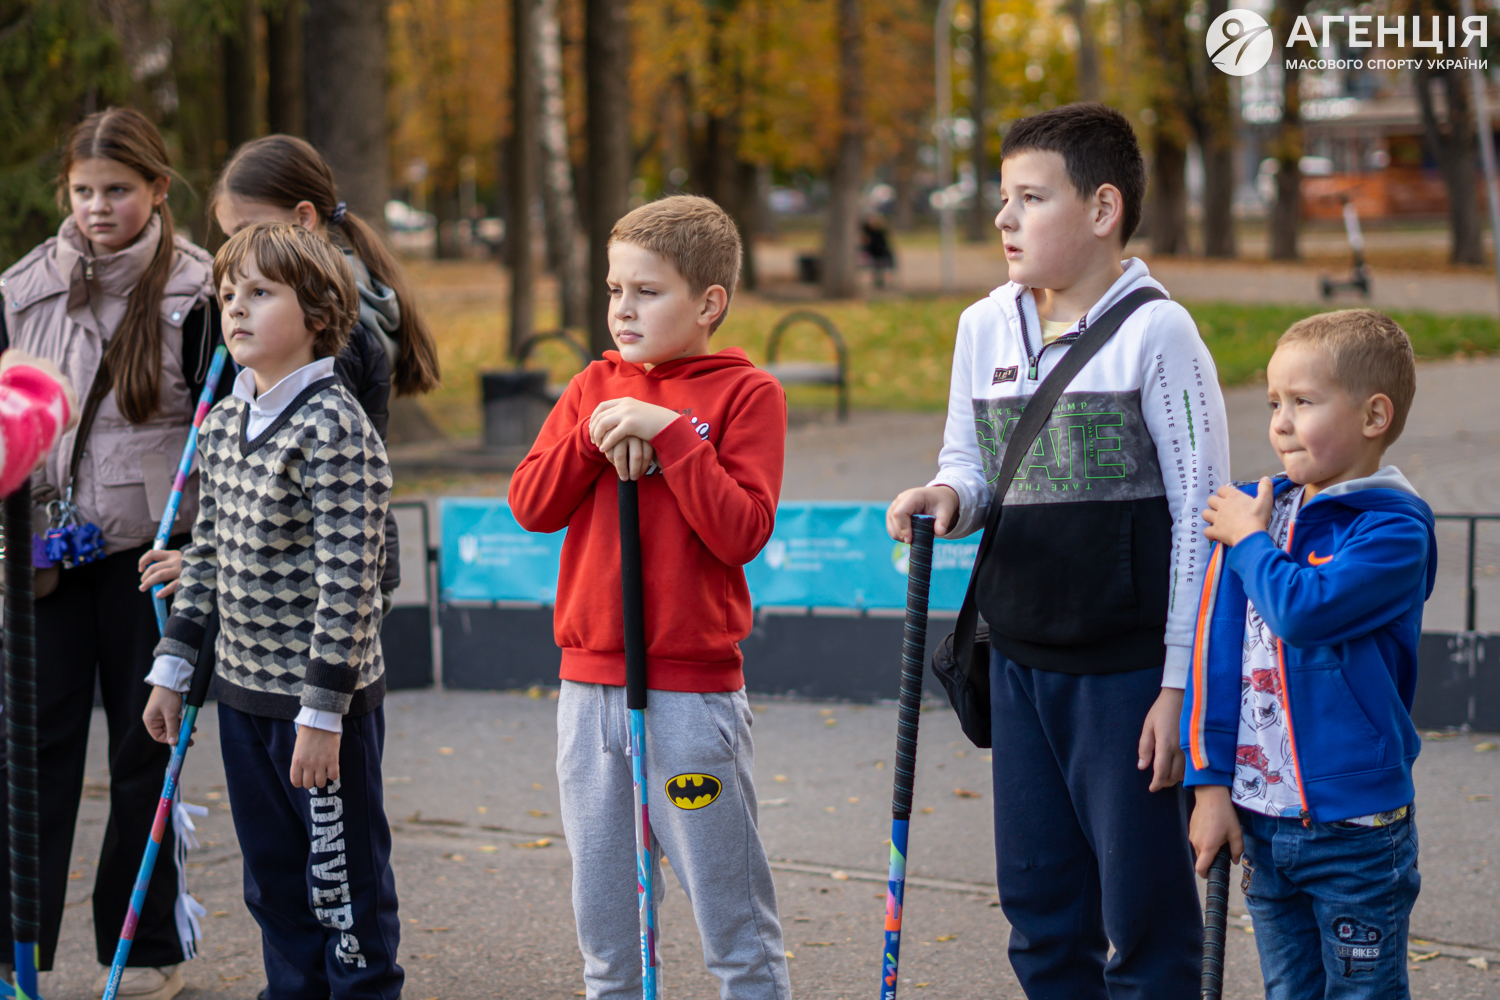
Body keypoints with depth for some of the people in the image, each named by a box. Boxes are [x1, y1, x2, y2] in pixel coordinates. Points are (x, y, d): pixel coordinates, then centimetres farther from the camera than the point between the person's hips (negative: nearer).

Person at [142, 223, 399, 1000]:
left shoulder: (334, 429, -18)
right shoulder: (225, 422, 8)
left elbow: (345, 582, -21)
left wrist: (323, 710, -22)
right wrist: (173, 665, 16)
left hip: (323, 701, -8)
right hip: (242, 691, 8)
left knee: (343, 880, 4)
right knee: (272, 879, 17)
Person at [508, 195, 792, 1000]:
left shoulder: (745, 394, -4)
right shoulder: (596, 387, 10)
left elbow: (742, 533, -14)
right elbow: (531, 504, 3)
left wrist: (671, 435, -18)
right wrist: (594, 437, -10)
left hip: (693, 687, -5)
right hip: (591, 684, 5)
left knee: (731, 914, 1)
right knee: (602, 911, 12)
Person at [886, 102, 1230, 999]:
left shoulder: (1156, 332, -11)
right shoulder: (984, 328, 7)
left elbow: (1201, 514, -11)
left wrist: (1181, 685, -13)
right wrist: (950, 499, -8)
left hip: (1129, 666, -6)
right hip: (1021, 661, 6)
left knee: (1142, 909, 0)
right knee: (1040, 907, 13)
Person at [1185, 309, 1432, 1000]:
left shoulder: (1394, 529, -11)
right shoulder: (1256, 509, 5)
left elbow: (1304, 610, -27)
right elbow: (1215, 649, 6)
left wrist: (1251, 543, -9)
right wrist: (1210, 781, 1)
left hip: (1355, 830, -5)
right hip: (1261, 820, 5)